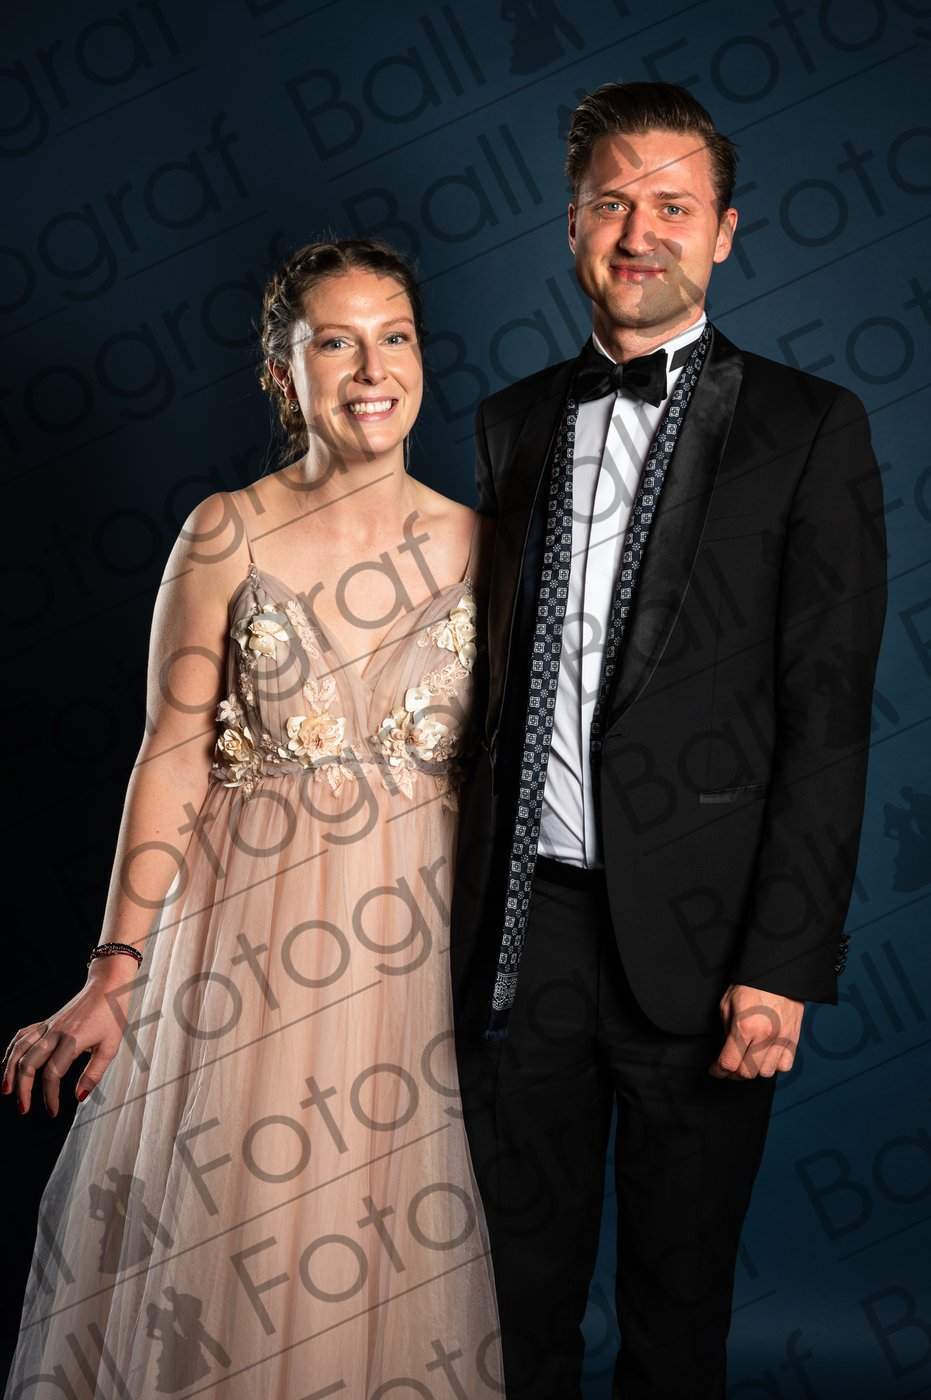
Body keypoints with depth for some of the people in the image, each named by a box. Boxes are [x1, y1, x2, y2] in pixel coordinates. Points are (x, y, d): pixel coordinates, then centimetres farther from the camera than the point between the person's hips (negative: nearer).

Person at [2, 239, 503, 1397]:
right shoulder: (227, 534, -6)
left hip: (415, 919, 2)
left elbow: (482, 757, 8)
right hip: (251, 915, -2)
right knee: (236, 1230, 8)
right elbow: (172, 755, -6)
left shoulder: (470, 540, 2)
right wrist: (113, 973, -10)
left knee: (402, 1227, 13)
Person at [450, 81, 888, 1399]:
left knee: (678, 1290, 13)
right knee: (522, 1275, 15)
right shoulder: (515, 422, 11)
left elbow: (828, 715, -8)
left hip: (691, 938, -3)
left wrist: (784, 962, -14)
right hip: (521, 925, 4)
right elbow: (498, 679, 12)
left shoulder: (808, 429, -3)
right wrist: (465, 888, 6)